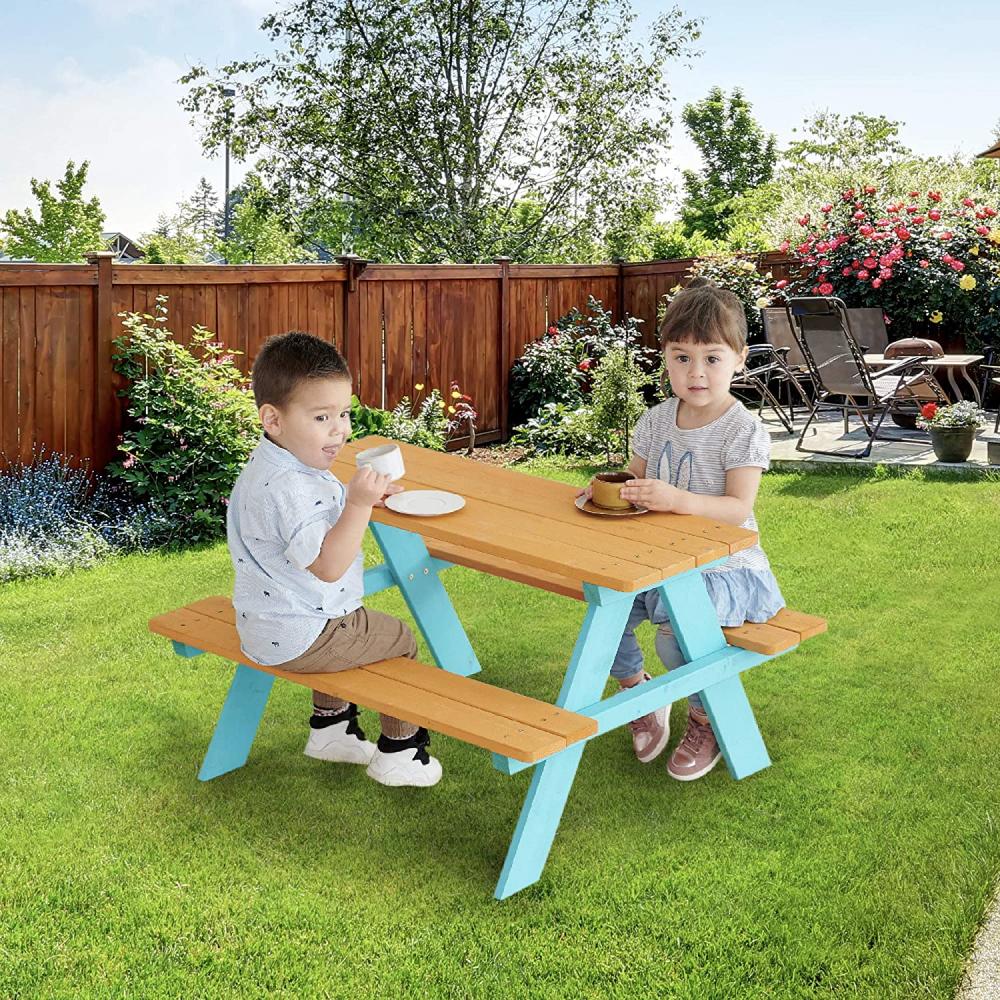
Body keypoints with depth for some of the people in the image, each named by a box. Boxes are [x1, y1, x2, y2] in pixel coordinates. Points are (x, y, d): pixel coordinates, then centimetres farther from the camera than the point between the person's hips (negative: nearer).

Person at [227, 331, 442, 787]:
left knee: (354, 628, 35)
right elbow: (327, 566, -35)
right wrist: (359, 503, -39)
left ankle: (329, 725, 43)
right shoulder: (289, 488, -31)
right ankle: (397, 753, 18)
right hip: (297, 638, -10)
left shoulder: (271, 465, 5)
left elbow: (324, 522, 23)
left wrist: (360, 495, 10)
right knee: (399, 639, 6)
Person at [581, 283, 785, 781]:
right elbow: (634, 484, 14)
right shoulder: (656, 421, 5)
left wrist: (676, 498, -37)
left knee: (676, 624, -31)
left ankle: (706, 718, 0)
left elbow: (738, 508, -22)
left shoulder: (744, 431, -12)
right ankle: (637, 690, 14)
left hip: (726, 564, -6)